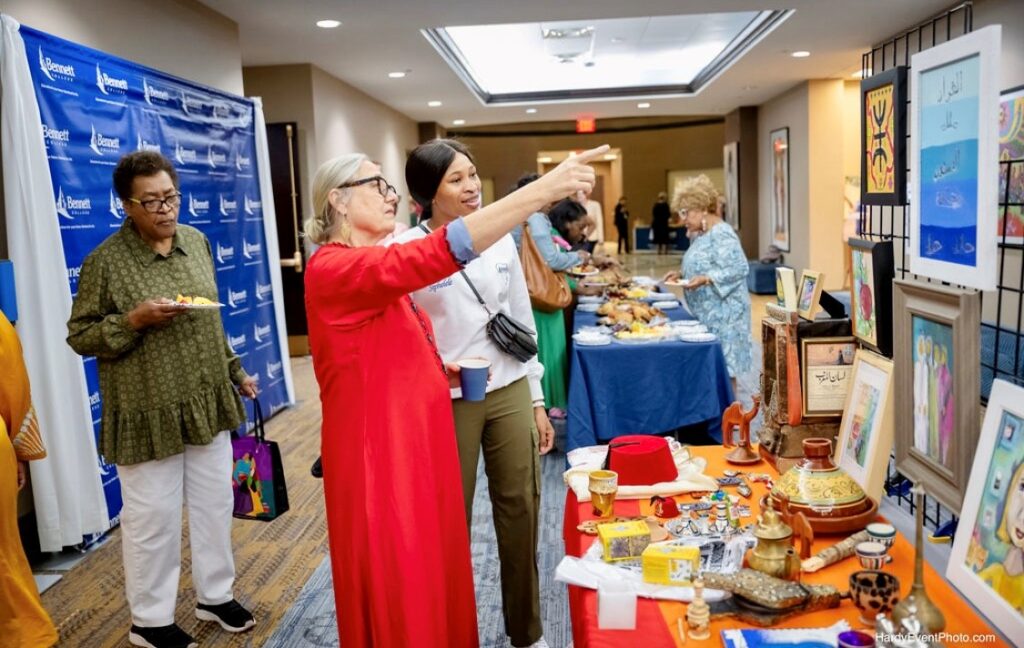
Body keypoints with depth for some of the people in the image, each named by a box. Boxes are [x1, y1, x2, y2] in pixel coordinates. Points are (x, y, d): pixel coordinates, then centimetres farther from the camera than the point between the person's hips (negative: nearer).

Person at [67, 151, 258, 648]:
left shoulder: (196, 242, 5)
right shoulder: (106, 260, -12)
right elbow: (79, 337, -7)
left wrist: (234, 370, 15)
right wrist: (133, 320, -23)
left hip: (207, 403, 5)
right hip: (148, 414, -5)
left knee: (215, 503, 15)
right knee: (153, 517, 6)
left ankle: (215, 595, 35)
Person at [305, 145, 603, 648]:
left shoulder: (381, 273, 13)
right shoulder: (331, 269, -19)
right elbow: (437, 254, -34)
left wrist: (447, 374, 3)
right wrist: (543, 189, -38)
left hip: (418, 442, 9)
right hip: (379, 453, -9)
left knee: (433, 578, 19)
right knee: (400, 595, 6)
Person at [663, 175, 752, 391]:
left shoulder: (721, 234, -15)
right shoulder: (702, 234, 13)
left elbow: (739, 268, -21)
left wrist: (705, 280, -30)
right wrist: (683, 275, 8)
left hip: (723, 313, -9)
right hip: (707, 313, 9)